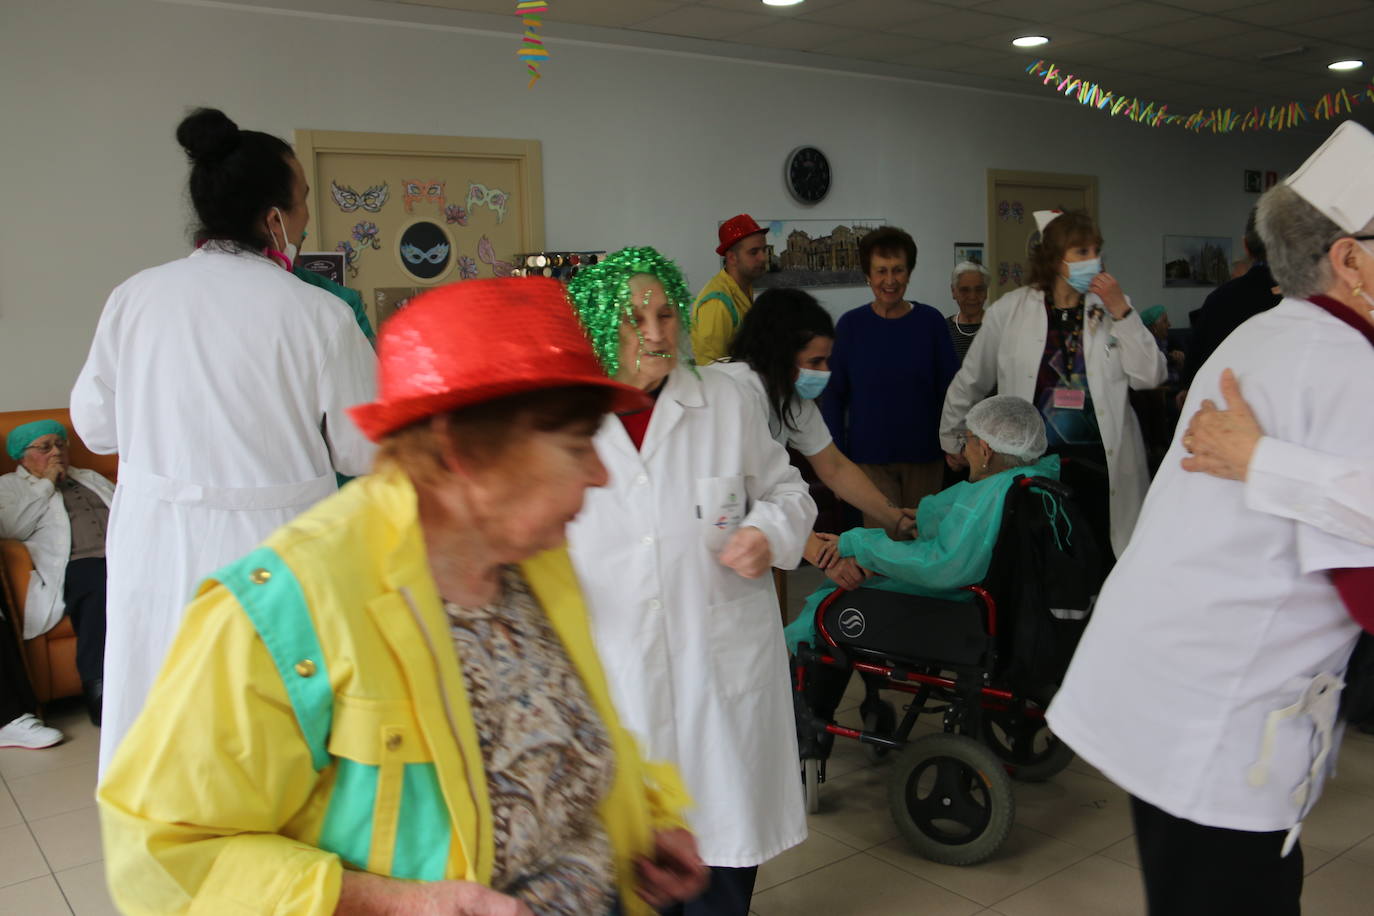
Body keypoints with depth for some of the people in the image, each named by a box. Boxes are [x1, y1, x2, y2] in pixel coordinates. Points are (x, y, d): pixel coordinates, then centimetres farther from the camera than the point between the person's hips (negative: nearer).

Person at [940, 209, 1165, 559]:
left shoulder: (1111, 307, 3)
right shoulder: (1011, 310, -1)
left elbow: (1150, 377, -4)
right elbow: (971, 381, 10)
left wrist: (1122, 312, -9)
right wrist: (951, 439, 18)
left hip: (1102, 464, 1)